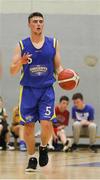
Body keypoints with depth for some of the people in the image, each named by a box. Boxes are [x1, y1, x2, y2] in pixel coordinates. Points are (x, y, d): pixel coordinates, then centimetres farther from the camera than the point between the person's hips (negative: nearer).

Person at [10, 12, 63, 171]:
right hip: (28, 90, 0)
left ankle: (43, 148, 17)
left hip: (47, 90, 0)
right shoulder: (21, 45, 1)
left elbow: (58, 67, 10)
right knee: (29, 126, 2)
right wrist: (21, 62, -22)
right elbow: (12, 71, 0)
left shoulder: (53, 43, 4)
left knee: (46, 124, -13)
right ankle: (32, 158, 17)